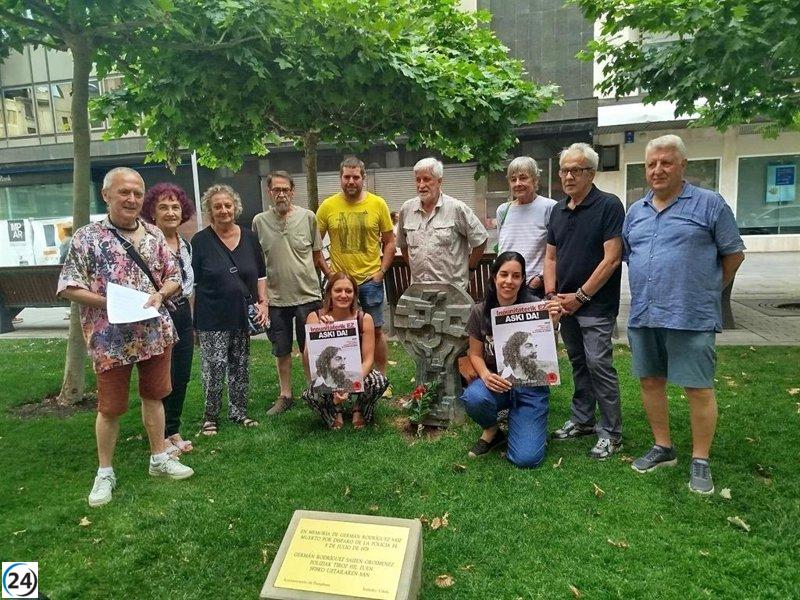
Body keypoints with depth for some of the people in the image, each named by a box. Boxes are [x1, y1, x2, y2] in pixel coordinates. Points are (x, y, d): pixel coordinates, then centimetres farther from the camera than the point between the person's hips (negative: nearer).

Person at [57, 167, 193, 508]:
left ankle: (159, 458, 30)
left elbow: (174, 278, 10)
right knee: (110, 407, 7)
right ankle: (105, 473, 24)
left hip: (156, 332, 4)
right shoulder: (86, 237, -6)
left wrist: (159, 294, -10)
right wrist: (108, 302, -19)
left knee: (154, 396, 15)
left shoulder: (154, 235, 6)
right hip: (111, 339, -3)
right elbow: (68, 287, -8)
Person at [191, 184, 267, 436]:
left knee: (240, 367, 12)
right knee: (214, 367, -5)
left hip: (243, 315, 4)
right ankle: (210, 416, 13)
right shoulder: (200, 241, -4)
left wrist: (263, 303, 2)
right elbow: (191, 282, -2)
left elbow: (261, 275, 13)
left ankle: (238, 411, 27)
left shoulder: (249, 238, 6)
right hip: (212, 318, -4)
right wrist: (191, 318, -6)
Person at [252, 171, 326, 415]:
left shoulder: (308, 217, -2)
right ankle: (285, 395, 28)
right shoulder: (259, 221, 1)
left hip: (307, 294, -1)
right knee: (281, 350, 13)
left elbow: (317, 255, 6)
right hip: (275, 297, 1)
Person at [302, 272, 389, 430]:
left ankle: (359, 411, 3)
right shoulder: (315, 317, -12)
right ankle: (335, 413, 4)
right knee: (310, 394, -34)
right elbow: (308, 358, -19)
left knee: (380, 380, -32)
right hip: (326, 380, 0)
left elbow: (368, 359, -14)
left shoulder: (364, 319, -13)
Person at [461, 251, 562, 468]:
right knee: (473, 398, -34)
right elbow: (475, 354, 3)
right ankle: (492, 431, 2)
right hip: (496, 382, 2)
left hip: (530, 385, -2)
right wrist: (485, 375, -18)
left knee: (526, 458, -15)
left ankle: (517, 419, 20)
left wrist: (552, 324, -30)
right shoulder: (480, 312, -5)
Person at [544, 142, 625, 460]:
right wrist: (551, 294, 0)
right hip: (565, 304, 7)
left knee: (599, 364, -6)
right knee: (579, 363, 16)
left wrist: (580, 296, -15)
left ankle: (611, 432, 7)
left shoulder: (609, 206, -10)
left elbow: (611, 259, -16)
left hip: (596, 305, -7)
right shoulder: (558, 211, 11)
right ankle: (582, 420, 28)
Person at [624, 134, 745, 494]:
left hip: (691, 317, -5)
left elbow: (734, 253, 3)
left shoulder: (709, 203, -2)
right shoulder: (636, 211, 13)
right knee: (650, 382, 12)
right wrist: (646, 290, 14)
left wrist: (707, 290, 9)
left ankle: (700, 462, 16)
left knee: (698, 389, 1)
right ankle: (663, 448, 29)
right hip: (643, 316, 6)